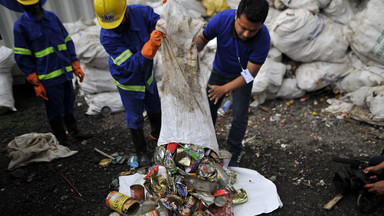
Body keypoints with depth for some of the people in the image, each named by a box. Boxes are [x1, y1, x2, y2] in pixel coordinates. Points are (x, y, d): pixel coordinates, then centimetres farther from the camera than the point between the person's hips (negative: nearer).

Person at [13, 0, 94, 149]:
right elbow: (22, 58, -7)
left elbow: (68, 42, 12)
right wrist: (36, 84, -11)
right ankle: (63, 142, 18)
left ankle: (75, 132, 33)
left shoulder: (53, 17, 9)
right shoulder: (21, 26, -6)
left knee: (68, 105, 17)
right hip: (49, 78, -5)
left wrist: (76, 66, 7)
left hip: (65, 73, 5)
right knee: (56, 111, 4)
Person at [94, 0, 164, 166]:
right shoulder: (107, 37, -32)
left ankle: (157, 134, 53)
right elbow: (132, 65, -37)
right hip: (128, 82, -4)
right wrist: (150, 46, -53)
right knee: (135, 119, 9)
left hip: (147, 75, 4)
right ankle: (141, 153, 33)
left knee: (155, 109, 23)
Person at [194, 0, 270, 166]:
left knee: (240, 116, -3)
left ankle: (233, 154, 22)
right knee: (208, 109, 11)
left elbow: (250, 73, -27)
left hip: (242, 75, -2)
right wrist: (195, 47, -37)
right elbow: (202, 38, -13)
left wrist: (225, 89, -35)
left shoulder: (263, 39, -34)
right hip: (219, 71, 3)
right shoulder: (222, 19, -31)